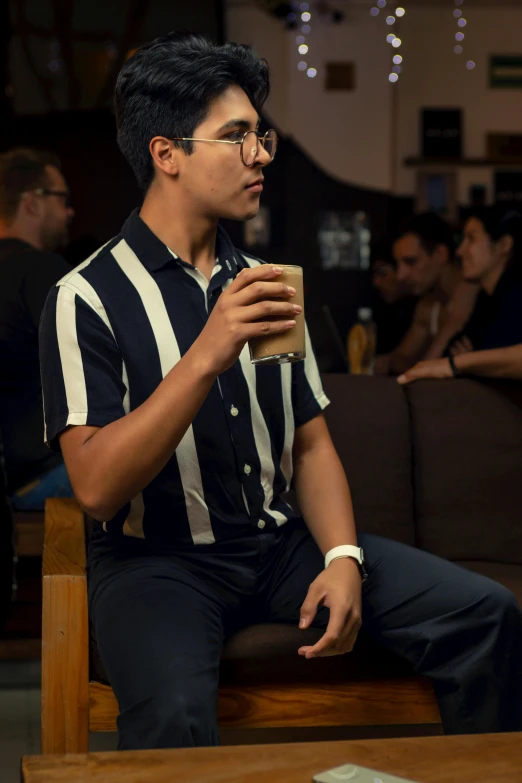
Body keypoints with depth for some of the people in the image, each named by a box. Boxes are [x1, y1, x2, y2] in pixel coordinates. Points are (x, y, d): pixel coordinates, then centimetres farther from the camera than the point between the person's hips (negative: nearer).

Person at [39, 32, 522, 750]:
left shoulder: (261, 283, 13)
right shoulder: (89, 298, -8)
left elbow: (312, 445, 12)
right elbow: (96, 487, -18)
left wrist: (343, 558, -6)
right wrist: (209, 354, -27)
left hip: (280, 542, 6)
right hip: (156, 557, -5)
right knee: (174, 717, -36)